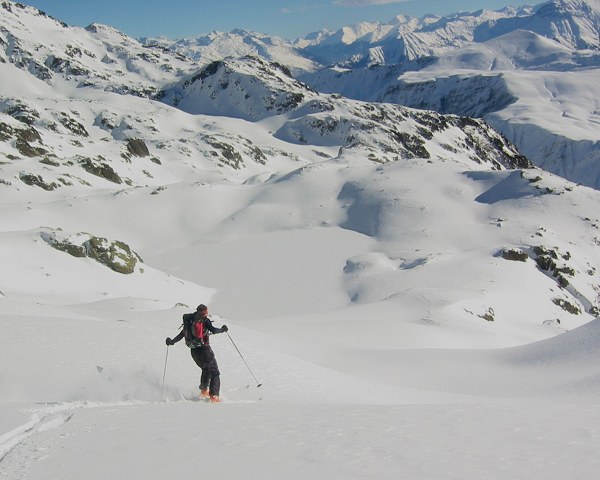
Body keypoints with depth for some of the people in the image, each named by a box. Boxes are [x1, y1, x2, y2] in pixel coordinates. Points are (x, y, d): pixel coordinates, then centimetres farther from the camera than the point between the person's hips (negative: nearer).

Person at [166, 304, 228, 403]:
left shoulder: (189, 321, 10)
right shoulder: (205, 320, -5)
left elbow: (182, 334, 10)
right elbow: (213, 330, -17)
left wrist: (172, 341, 17)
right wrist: (222, 329, 0)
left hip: (194, 351, 6)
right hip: (204, 349, -6)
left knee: (206, 369, 30)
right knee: (215, 372, 4)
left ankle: (204, 390, 28)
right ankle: (213, 396, -9)